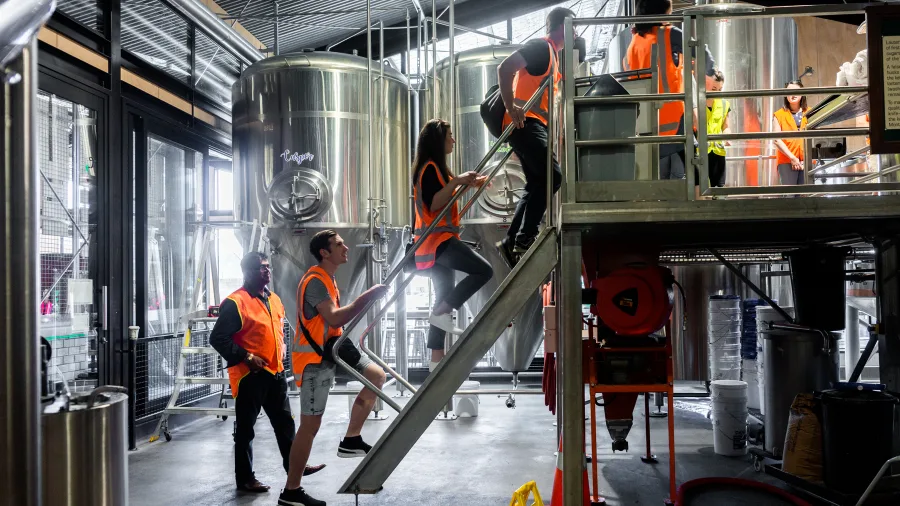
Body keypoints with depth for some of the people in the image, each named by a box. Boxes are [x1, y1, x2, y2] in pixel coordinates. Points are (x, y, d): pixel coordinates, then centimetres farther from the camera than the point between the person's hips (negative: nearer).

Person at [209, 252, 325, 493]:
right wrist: (246, 358, -19)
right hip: (250, 375, -8)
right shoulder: (235, 302, -14)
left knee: (285, 421, 15)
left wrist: (281, 353, 14)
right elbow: (218, 338, -17)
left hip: (275, 372, 8)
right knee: (246, 427, 4)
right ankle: (245, 478, 13)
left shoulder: (274, 300, 12)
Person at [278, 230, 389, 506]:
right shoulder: (315, 281, -18)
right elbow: (334, 318, -32)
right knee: (310, 424, -5)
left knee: (377, 375, 5)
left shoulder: (326, 278, 15)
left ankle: (351, 441, 9)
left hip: (329, 350, 10)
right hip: (314, 357, -10)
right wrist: (368, 296, -29)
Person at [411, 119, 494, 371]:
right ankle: (442, 312, -13)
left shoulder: (434, 167, 20)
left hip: (438, 241, 11)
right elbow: (433, 203, -22)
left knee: (444, 296, 10)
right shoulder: (430, 167, -12)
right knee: (484, 270, -17)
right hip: (437, 240, -11)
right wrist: (457, 181, -25)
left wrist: (467, 184, 17)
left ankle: (437, 358, 10)